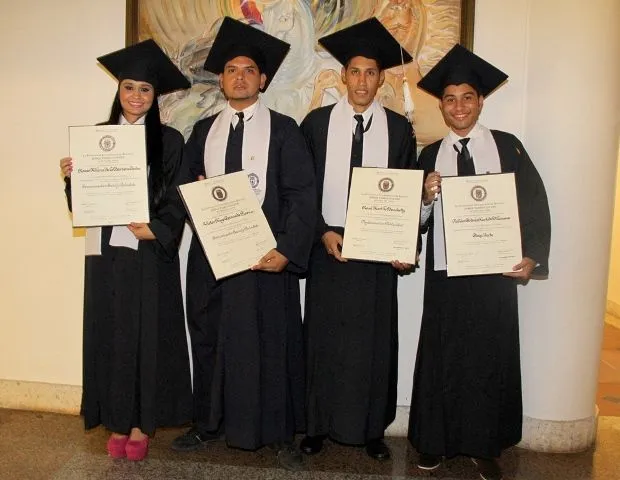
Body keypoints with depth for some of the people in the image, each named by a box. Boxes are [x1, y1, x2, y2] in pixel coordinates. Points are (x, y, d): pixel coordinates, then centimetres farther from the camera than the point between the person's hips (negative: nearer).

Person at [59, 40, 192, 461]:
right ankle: (117, 420, 20)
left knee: (148, 335, 3)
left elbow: (178, 201, -3)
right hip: (107, 251, 3)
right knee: (110, 335, 7)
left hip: (150, 253, -3)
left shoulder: (168, 140, 0)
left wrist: (155, 230, -17)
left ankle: (142, 423, 16)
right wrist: (71, 177, -9)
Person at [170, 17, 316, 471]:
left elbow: (302, 195, -7)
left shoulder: (283, 129, 0)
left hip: (265, 255, -4)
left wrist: (287, 250, -17)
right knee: (210, 339, 12)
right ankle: (209, 422, 29)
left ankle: (280, 433, 17)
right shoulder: (204, 130, 13)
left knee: (271, 343, 2)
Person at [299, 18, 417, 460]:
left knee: (375, 341, 6)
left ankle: (373, 429, 21)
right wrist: (323, 233, -9)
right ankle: (319, 424, 22)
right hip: (328, 246, 0)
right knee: (324, 338, 6)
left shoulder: (398, 127, 5)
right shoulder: (317, 122, 3)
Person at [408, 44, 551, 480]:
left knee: (491, 358, 7)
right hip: (445, 273, 1)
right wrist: (428, 198, -14)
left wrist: (532, 256, -10)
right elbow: (417, 220, 6)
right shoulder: (430, 155, 7)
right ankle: (435, 441, 25)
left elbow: (534, 204, 0)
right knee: (442, 357, 7)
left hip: (496, 271, -1)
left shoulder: (507, 146, 2)